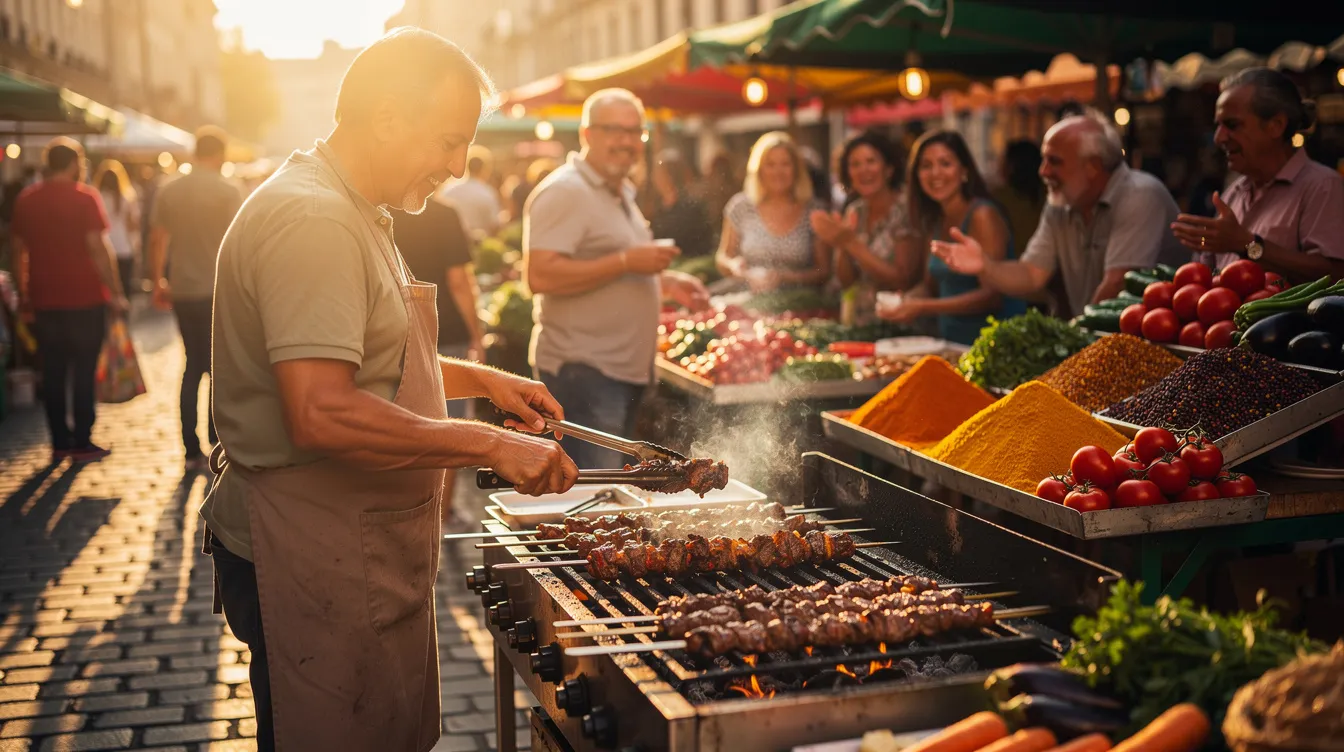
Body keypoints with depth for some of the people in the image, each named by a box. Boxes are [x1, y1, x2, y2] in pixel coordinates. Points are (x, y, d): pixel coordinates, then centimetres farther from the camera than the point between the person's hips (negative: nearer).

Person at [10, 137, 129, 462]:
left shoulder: (25, 200, 7)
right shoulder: (85, 197, -9)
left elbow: (19, 250, 11)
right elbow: (99, 248, -14)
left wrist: (24, 296, 18)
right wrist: (115, 292, -10)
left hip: (45, 301, 4)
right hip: (85, 300, -4)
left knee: (52, 373, 10)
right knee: (83, 372, 2)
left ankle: (59, 442, 13)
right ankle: (82, 444, 4)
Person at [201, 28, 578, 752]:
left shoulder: (350, 215, 16)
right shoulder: (310, 218, -20)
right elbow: (321, 414, -30)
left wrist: (481, 379, 14)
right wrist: (490, 444, -24)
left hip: (359, 548, 10)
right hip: (311, 555, -10)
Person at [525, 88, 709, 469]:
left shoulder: (621, 193, 19)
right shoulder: (564, 191, -13)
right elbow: (540, 276, -24)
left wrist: (666, 282, 14)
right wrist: (626, 261, -23)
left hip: (625, 368, 10)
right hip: (582, 369, -10)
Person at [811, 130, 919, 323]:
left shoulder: (905, 211, -10)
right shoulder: (855, 212, 5)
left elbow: (903, 280, -15)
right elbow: (846, 280, 7)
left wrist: (851, 243, -18)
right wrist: (840, 244, -12)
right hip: (864, 322, 4)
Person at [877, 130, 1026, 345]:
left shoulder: (983, 216, -11)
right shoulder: (936, 221, 13)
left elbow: (992, 295, -18)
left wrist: (924, 308, -23)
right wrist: (903, 301, -5)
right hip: (951, 341, 7)